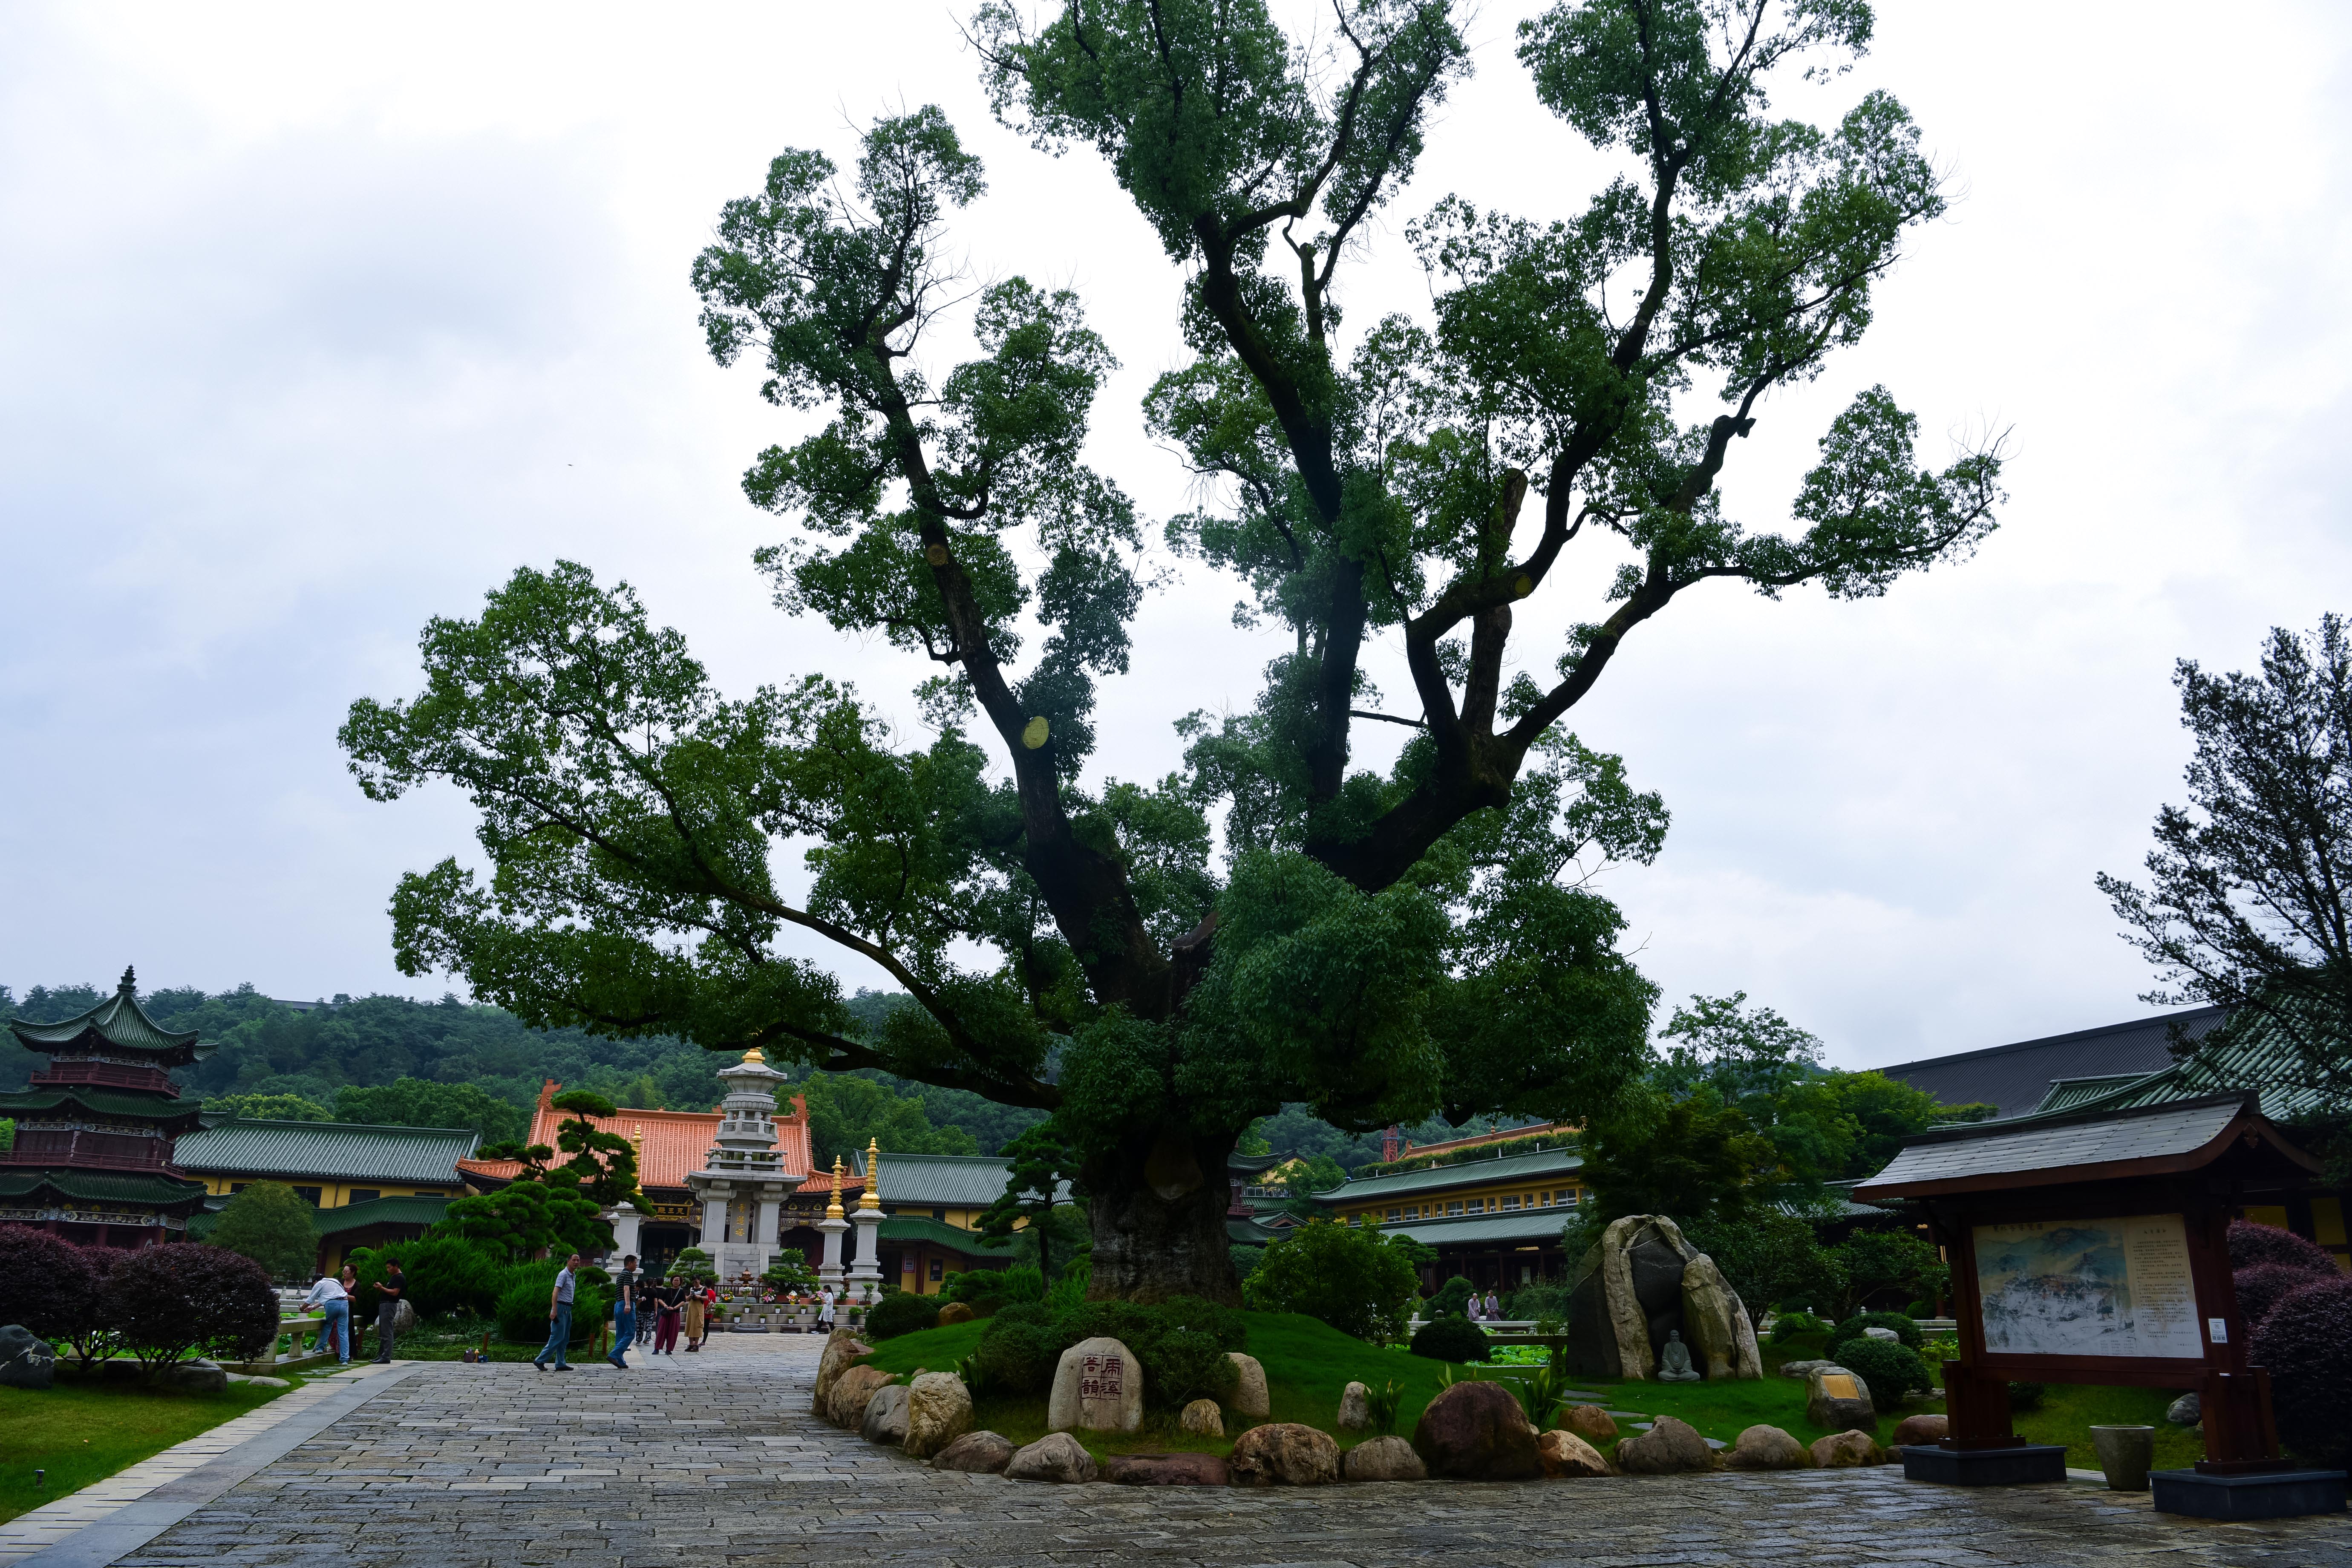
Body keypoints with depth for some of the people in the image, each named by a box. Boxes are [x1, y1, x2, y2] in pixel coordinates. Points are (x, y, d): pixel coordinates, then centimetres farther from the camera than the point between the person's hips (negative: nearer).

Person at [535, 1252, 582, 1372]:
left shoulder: (572, 1275, 16)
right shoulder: (563, 1274, -12)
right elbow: (555, 1292, -20)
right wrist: (554, 1310, -27)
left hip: (568, 1309, 9)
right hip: (561, 1308, -9)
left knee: (565, 1339, 9)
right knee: (557, 1337, -9)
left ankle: (561, 1364, 11)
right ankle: (540, 1360, -3)